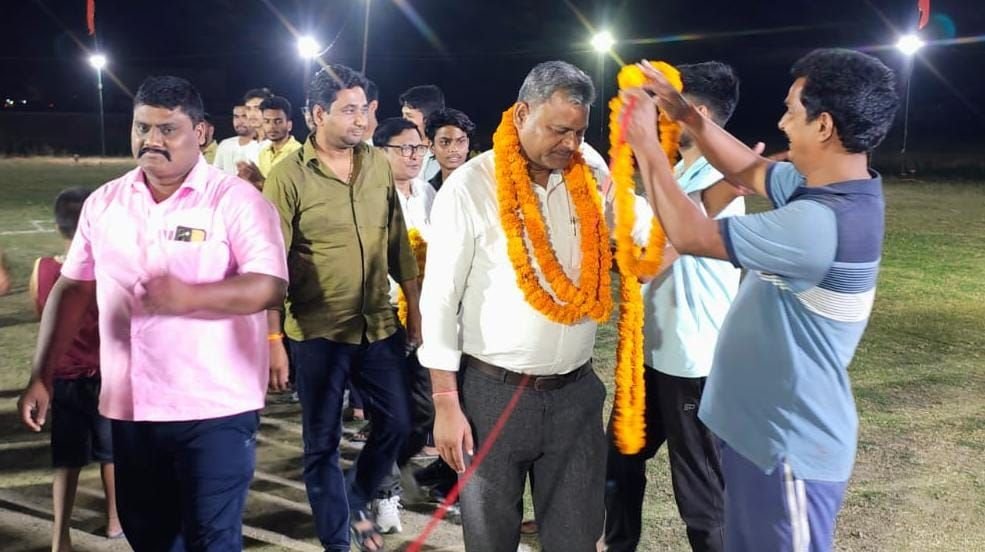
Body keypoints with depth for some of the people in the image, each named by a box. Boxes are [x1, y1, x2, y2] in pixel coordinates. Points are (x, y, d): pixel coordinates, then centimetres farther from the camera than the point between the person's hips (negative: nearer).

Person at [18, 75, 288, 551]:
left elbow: (271, 286, -17)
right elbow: (72, 289, 13)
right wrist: (40, 377, 9)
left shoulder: (235, 200, -9)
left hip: (214, 406, -5)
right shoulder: (104, 203, 7)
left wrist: (190, 296, -32)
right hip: (129, 405, 6)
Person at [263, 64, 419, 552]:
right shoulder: (288, 175, -11)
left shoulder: (379, 164, 3)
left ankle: (356, 502, 40)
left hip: (380, 327, 4)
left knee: (396, 424, 12)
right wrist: (272, 340, -12)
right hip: (318, 333, -4)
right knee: (322, 444, 9)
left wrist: (414, 310, 11)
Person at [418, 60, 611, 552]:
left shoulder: (593, 182, 4)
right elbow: (440, 298, -7)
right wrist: (446, 402, -9)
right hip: (493, 392, -3)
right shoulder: (470, 186, -8)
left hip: (575, 391, 3)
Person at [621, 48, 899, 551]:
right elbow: (749, 170, 16)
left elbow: (690, 235, -24)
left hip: (790, 448, -9)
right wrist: (688, 117, 4)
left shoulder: (818, 223, -31)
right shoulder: (826, 186, 0)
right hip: (763, 427, 9)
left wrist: (644, 145, -14)